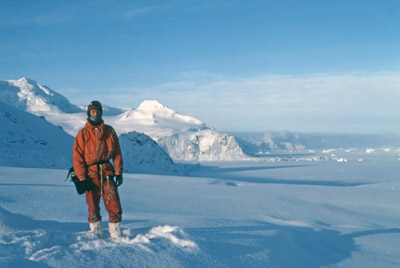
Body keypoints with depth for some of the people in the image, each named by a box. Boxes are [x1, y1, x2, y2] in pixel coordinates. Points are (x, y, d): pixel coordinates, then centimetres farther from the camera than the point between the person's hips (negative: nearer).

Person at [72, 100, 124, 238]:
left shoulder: (109, 131, 8)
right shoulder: (83, 134, 1)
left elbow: (117, 153, 10)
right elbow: (77, 157, -1)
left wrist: (119, 172, 3)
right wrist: (82, 178, -8)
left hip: (107, 173, 1)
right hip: (91, 175, -1)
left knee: (115, 206, -4)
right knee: (93, 208, 2)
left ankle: (116, 237, 6)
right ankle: (97, 236, 14)